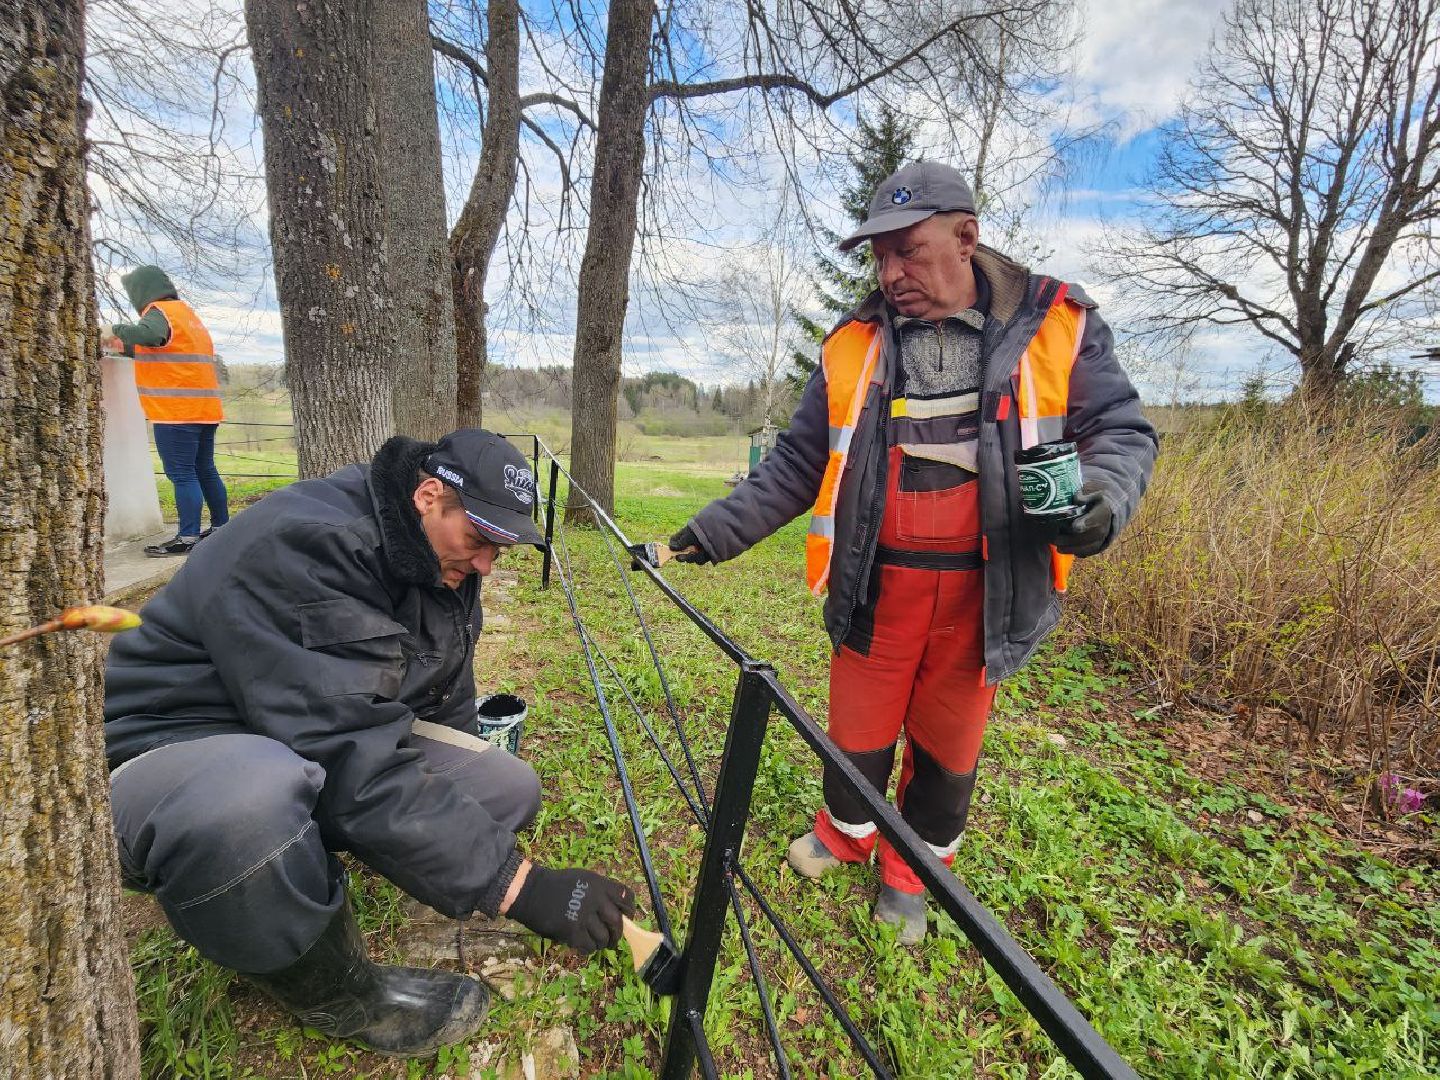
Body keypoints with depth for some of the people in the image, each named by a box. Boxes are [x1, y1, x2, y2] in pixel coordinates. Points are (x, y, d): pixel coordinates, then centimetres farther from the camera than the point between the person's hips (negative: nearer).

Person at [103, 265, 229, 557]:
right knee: (205, 470, 14)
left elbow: (147, 334, -27)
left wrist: (117, 331, -12)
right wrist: (126, 347, 26)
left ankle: (188, 538, -9)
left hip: (177, 411, -9)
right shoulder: (185, 312, 23)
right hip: (204, 409, 9)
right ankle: (221, 527, 18)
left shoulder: (161, 312, -5)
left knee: (182, 475, -9)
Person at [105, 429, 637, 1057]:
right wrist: (517, 885, -35)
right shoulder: (306, 546, -30)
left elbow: (446, 705, 10)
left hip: (325, 746, 7)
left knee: (511, 789, -8)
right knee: (249, 805, -42)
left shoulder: (443, 560, -2)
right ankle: (343, 1002, -11)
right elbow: (354, 765, -36)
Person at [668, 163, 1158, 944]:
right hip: (876, 586, 1)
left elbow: (1120, 431, 5)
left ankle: (913, 871, 42)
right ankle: (847, 833, 46)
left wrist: (1102, 497, -18)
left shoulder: (1057, 326, 1)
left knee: (947, 747, 15)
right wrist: (723, 527, -3)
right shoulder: (853, 346, 4)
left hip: (980, 593, 0)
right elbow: (798, 462, 6)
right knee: (858, 731, 14)